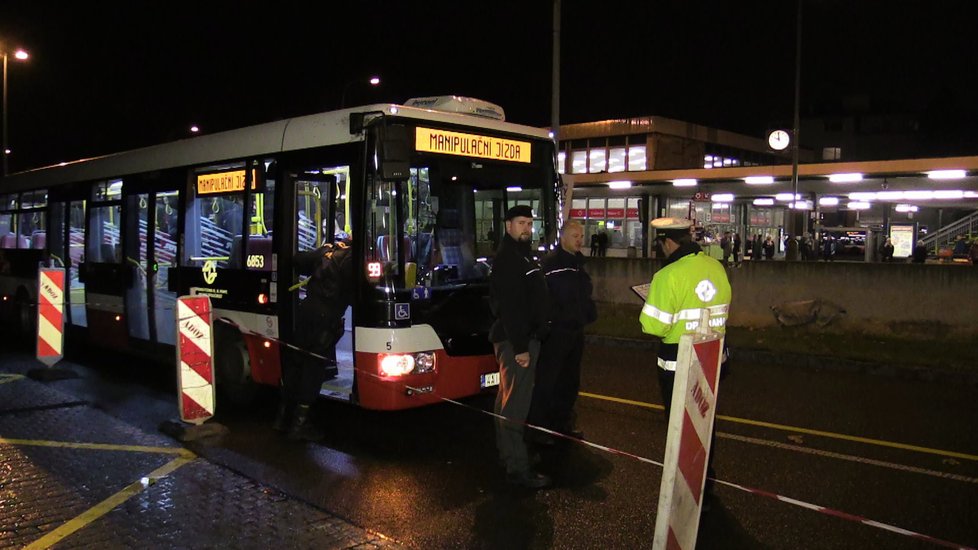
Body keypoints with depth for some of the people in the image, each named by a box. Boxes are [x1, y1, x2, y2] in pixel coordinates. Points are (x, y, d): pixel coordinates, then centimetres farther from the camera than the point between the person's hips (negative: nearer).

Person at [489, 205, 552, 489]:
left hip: (522, 337, 11)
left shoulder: (521, 254, 16)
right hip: (516, 340, -11)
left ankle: (506, 452, 32)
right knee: (515, 405, -8)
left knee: (507, 399, 19)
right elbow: (509, 307, -24)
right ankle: (518, 468, -4)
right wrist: (520, 347, -25)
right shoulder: (507, 258, -17)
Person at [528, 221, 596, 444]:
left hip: (576, 331, 9)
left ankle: (563, 421, 31)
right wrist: (551, 320, -21)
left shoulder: (578, 263, 14)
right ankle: (539, 427, 5)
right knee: (546, 381, -4)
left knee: (570, 380, 17)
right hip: (556, 331, -9)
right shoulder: (550, 262, -15)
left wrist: (588, 315, 11)